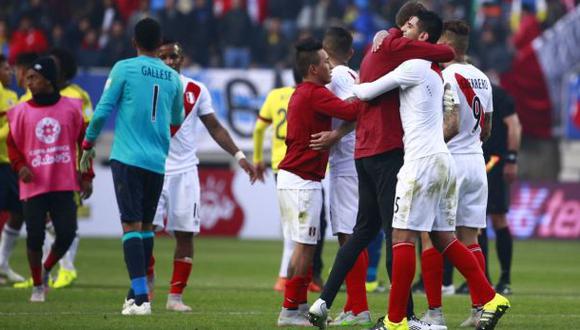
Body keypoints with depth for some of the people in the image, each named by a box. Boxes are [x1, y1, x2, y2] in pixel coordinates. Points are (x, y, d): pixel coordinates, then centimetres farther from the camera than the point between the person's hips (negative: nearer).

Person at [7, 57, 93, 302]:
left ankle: (47, 269, 24)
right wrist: (20, 166, -13)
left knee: (67, 234, -4)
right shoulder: (21, 111, 1)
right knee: (35, 237, -1)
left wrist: (87, 176, 6)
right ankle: (38, 286, 16)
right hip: (33, 187, 0)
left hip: (64, 185, 1)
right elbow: (13, 144, 6)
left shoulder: (70, 108, 3)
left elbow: (84, 141, 9)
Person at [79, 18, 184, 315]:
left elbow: (103, 110, -4)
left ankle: (141, 297, -18)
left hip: (127, 158, -4)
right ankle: (138, 291, 20)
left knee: (132, 224, -8)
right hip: (158, 162, 4)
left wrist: (88, 145, 10)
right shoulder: (172, 77, 10)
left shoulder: (124, 68, -3)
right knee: (146, 225, 15)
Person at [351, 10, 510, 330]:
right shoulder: (436, 73, 20)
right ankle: (491, 300, 6)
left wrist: (355, 87, 18)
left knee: (402, 238, -7)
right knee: (443, 238, 13)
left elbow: (368, 93, -5)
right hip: (443, 161, 9)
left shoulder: (414, 67, -8)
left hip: (421, 161, -9)